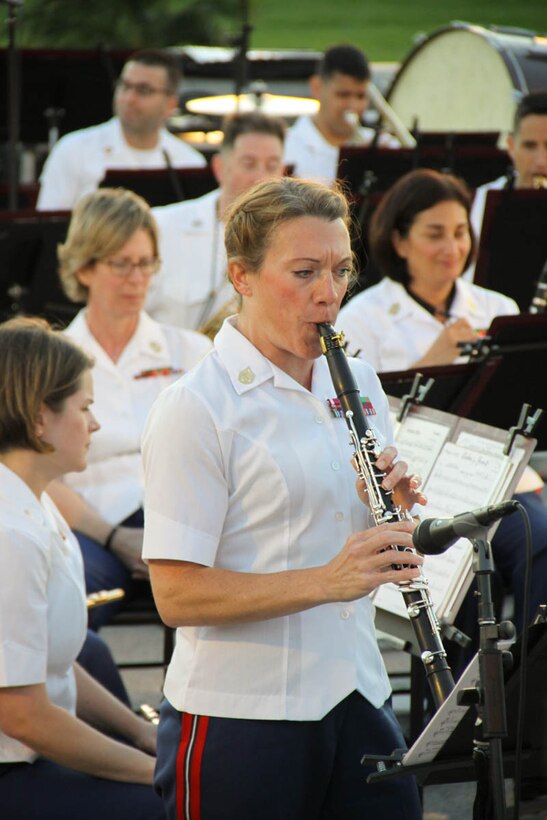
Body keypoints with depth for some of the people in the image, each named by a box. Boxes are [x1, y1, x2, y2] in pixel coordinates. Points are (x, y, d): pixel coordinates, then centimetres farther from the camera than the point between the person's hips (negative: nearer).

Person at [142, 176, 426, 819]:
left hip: (357, 690, 6)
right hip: (239, 712, -6)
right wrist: (327, 580, -25)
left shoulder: (356, 382, 10)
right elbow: (176, 595, -17)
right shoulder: (195, 409, -12)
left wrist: (399, 506, -3)